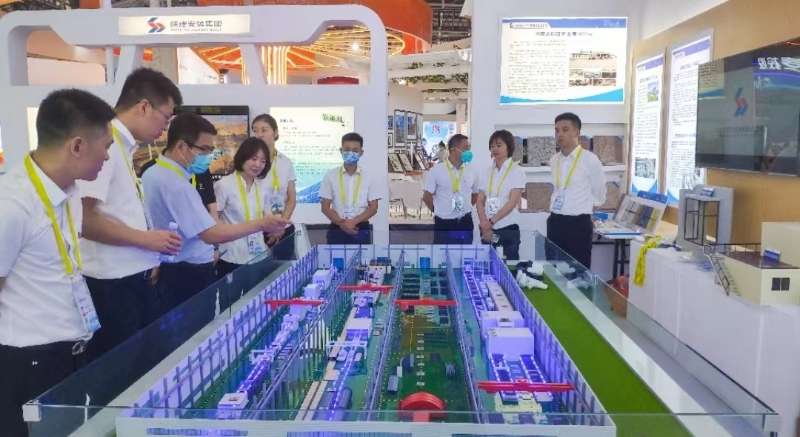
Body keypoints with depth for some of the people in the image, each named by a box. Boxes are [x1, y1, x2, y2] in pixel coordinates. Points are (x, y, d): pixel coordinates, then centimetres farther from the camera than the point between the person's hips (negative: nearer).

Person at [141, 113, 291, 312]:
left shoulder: (152, 174, 9)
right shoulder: (176, 185, -24)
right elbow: (212, 234, -30)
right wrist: (260, 224, -26)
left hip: (169, 271, 10)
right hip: (188, 275, -10)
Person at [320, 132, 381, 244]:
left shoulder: (368, 178, 3)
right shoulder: (330, 176, 2)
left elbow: (373, 208, 0)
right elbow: (325, 207, 1)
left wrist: (353, 221, -14)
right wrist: (341, 223, -14)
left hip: (361, 231, 0)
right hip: (337, 230, 0)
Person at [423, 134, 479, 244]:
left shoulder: (472, 172, 2)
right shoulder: (437, 171, -9)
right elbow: (427, 196, 0)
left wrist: (464, 209, 10)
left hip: (465, 223, 4)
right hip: (443, 225, -3)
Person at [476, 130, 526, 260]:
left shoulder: (516, 170, -3)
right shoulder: (488, 172, 10)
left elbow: (513, 202, -11)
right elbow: (480, 201, 7)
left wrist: (491, 221, -15)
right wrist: (485, 223, -7)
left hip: (508, 229, -4)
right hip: (487, 229, 4)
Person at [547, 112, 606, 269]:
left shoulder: (590, 160, -9)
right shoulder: (554, 160, 8)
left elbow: (599, 196, -1)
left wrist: (582, 212, 8)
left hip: (578, 224, -5)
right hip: (555, 222, 6)